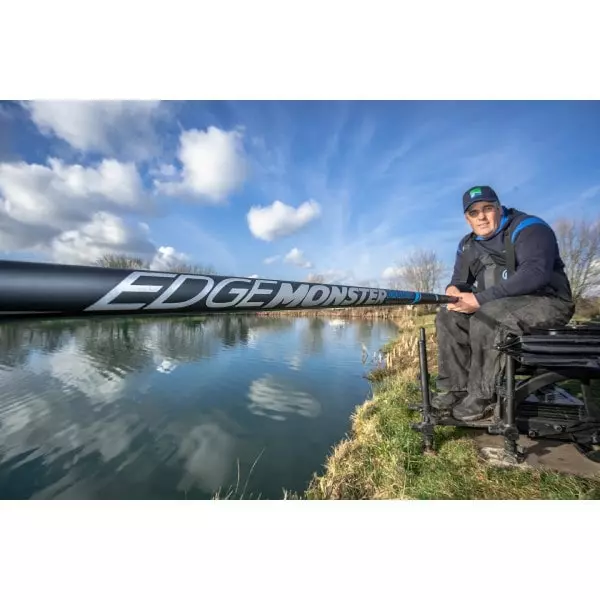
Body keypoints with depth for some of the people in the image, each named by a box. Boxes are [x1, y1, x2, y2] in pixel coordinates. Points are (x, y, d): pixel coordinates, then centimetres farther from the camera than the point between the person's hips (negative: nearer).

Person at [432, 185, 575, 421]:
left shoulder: (528, 228, -12)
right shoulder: (468, 245, 9)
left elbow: (535, 273, -27)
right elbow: (460, 279, 9)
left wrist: (480, 299, -33)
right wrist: (454, 289, -18)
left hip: (547, 303, -7)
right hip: (497, 307, 7)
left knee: (485, 318, -32)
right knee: (447, 317, -9)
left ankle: (482, 396, -20)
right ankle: (455, 387, -7)